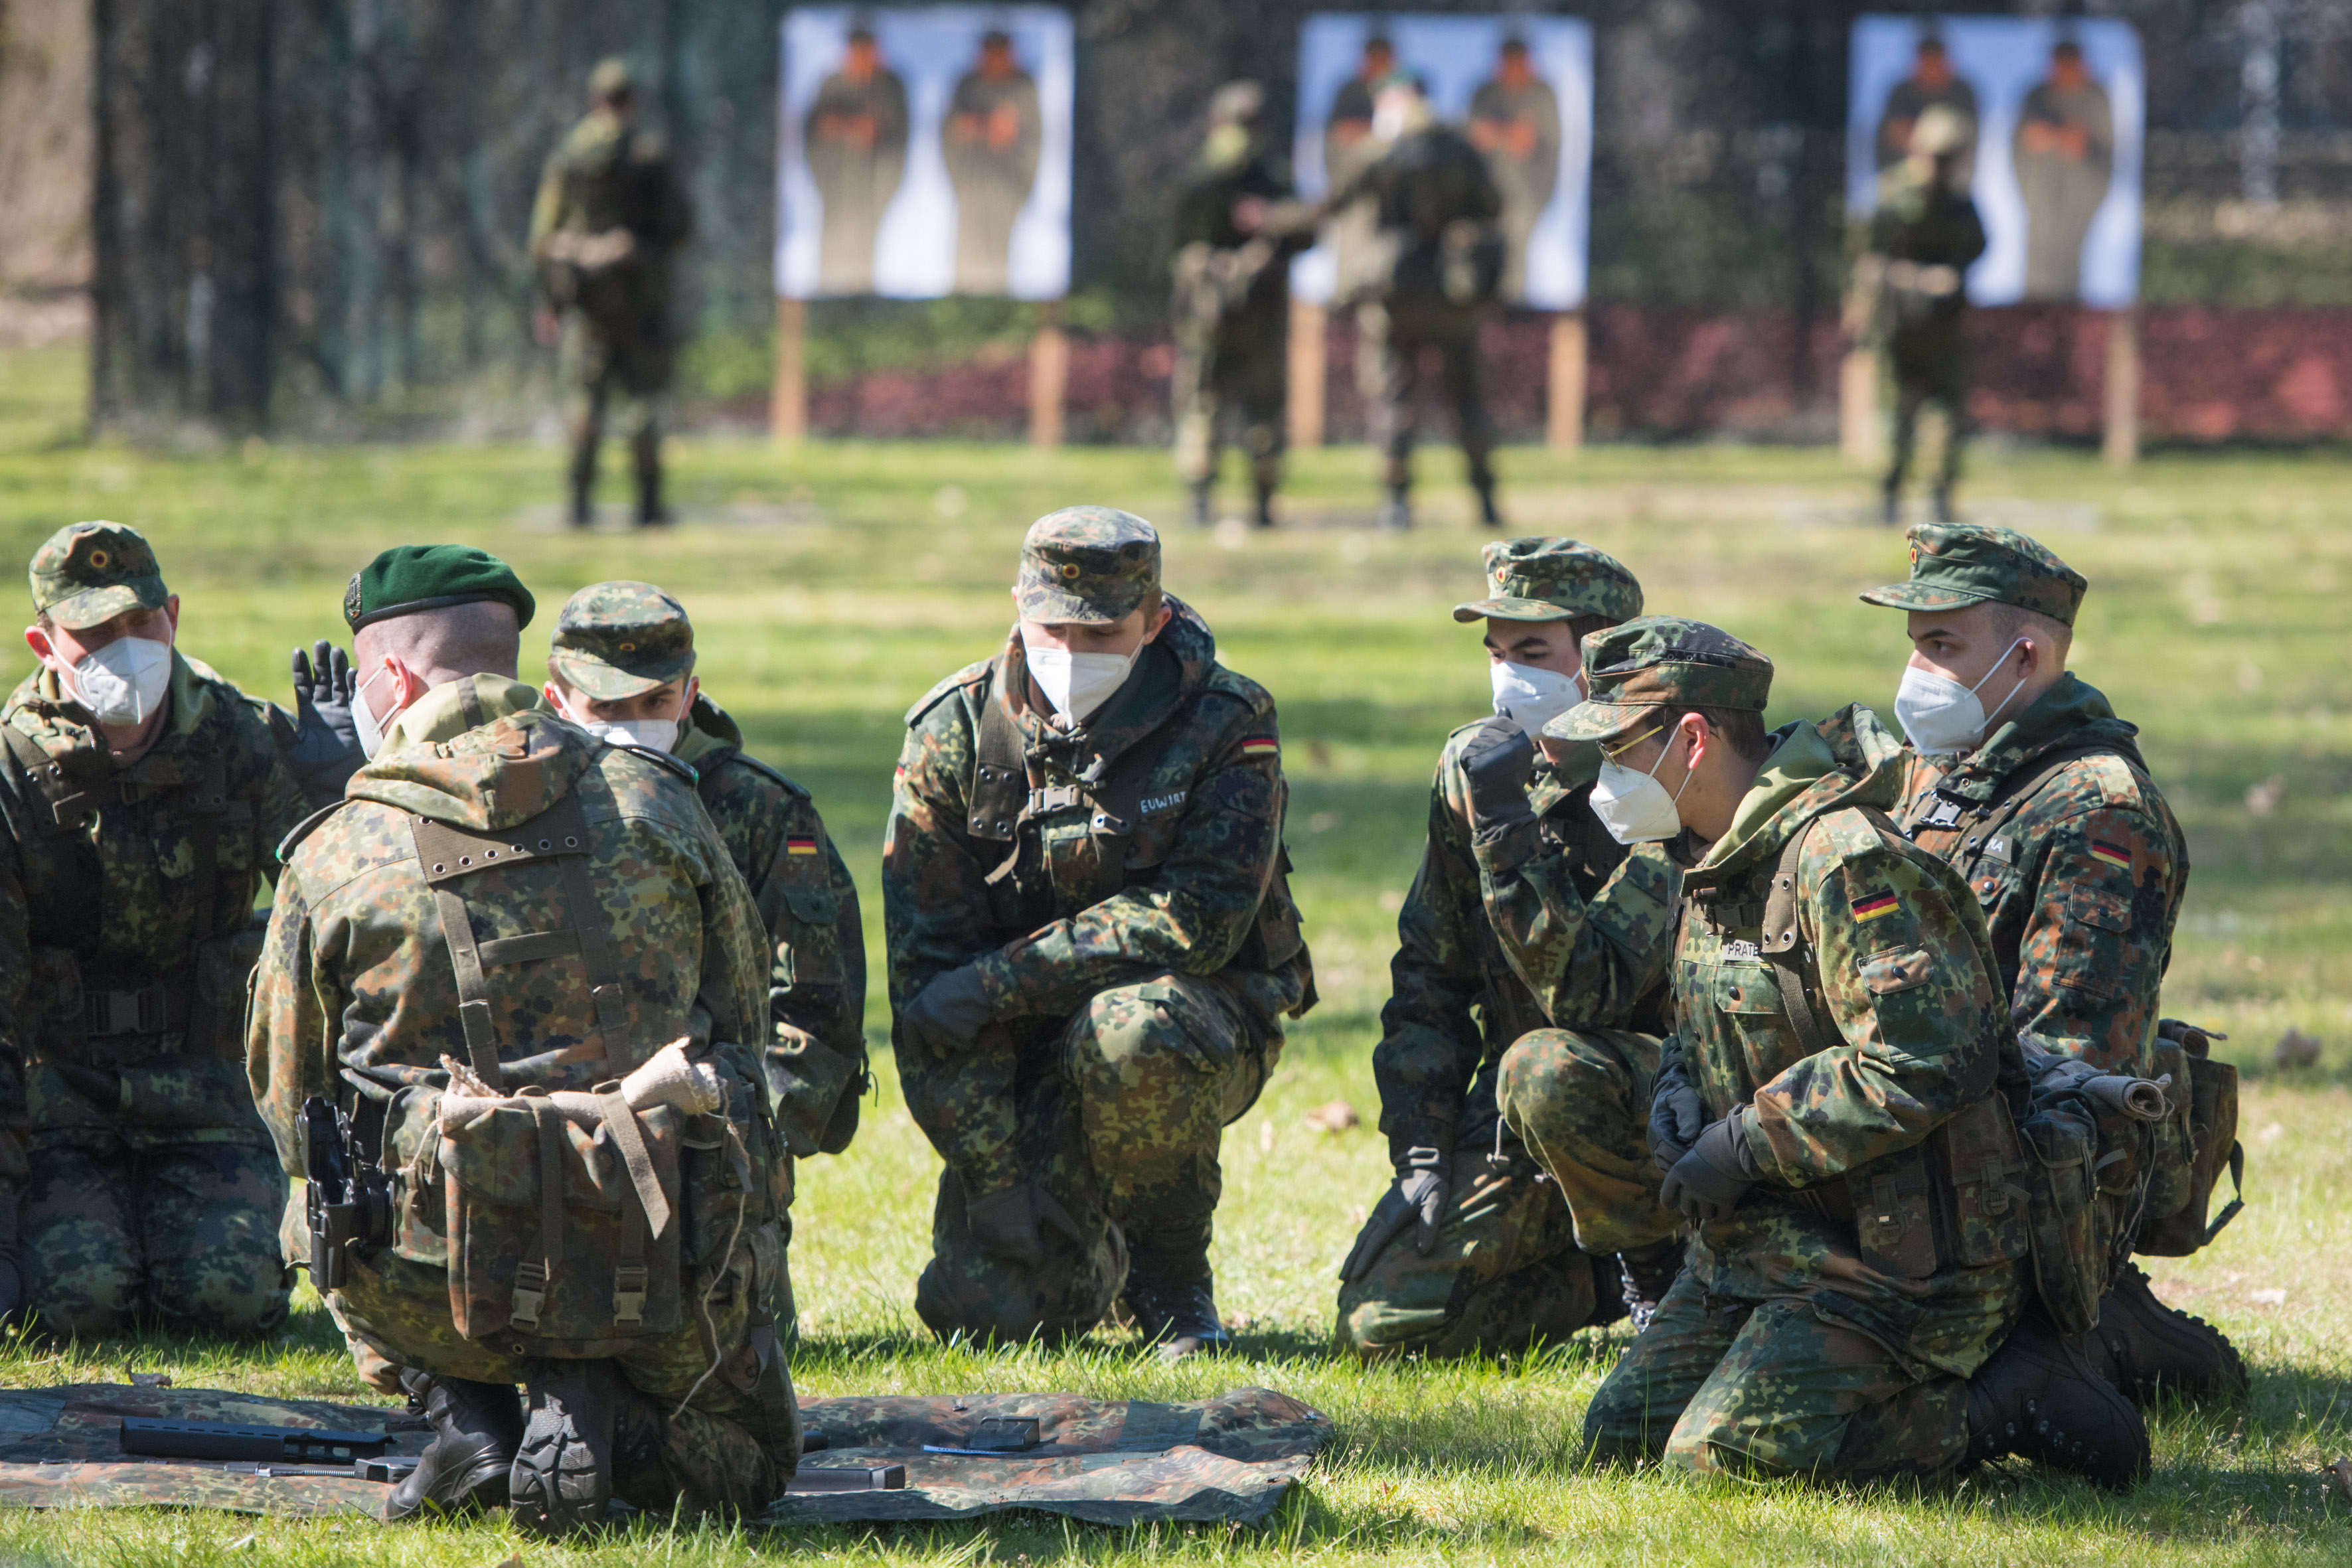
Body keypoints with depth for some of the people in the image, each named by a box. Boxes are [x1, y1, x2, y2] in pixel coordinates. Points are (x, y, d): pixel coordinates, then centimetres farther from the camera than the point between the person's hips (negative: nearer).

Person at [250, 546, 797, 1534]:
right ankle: (593, 1403, -6)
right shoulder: (656, 804, 6)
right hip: (668, 1279, 1)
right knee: (746, 1465, 28)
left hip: (443, 1284, 0)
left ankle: (466, 1420, 9)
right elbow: (743, 1026, 16)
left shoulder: (334, 858, 0)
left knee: (319, 1216, 34)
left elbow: (288, 1105, 12)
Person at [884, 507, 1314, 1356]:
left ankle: (1169, 1271, -11)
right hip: (1027, 1060, 2)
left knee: (1128, 1031, -38)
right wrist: (992, 1178, -16)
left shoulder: (1226, 726, -12)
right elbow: (926, 969, -9)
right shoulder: (955, 735, -7)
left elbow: (1202, 916, -22)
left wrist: (1000, 982, -25)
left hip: (1203, 1022, -2)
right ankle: (1093, 1252, 23)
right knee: (984, 1308, -14)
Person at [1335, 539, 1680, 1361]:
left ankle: (1660, 1268, -11)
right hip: (1511, 1110, 5)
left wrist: (1508, 828, -33)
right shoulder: (1473, 766, 2)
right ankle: (1602, 1282, 13)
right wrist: (1419, 1148, 0)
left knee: (1547, 1071, -40)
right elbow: (1427, 977, 10)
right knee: (1381, 1326, -13)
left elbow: (1588, 994, -28)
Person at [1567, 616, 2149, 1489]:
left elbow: (1929, 1063, -28)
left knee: (1720, 1454, -20)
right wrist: (1679, 1084, 3)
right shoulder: (1715, 859, 11)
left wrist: (1746, 1143, -21)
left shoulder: (1844, 860, -21)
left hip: (1894, 1267, -10)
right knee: (1623, 1434, 7)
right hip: (1760, 1247, 10)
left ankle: (2004, 1403, -6)